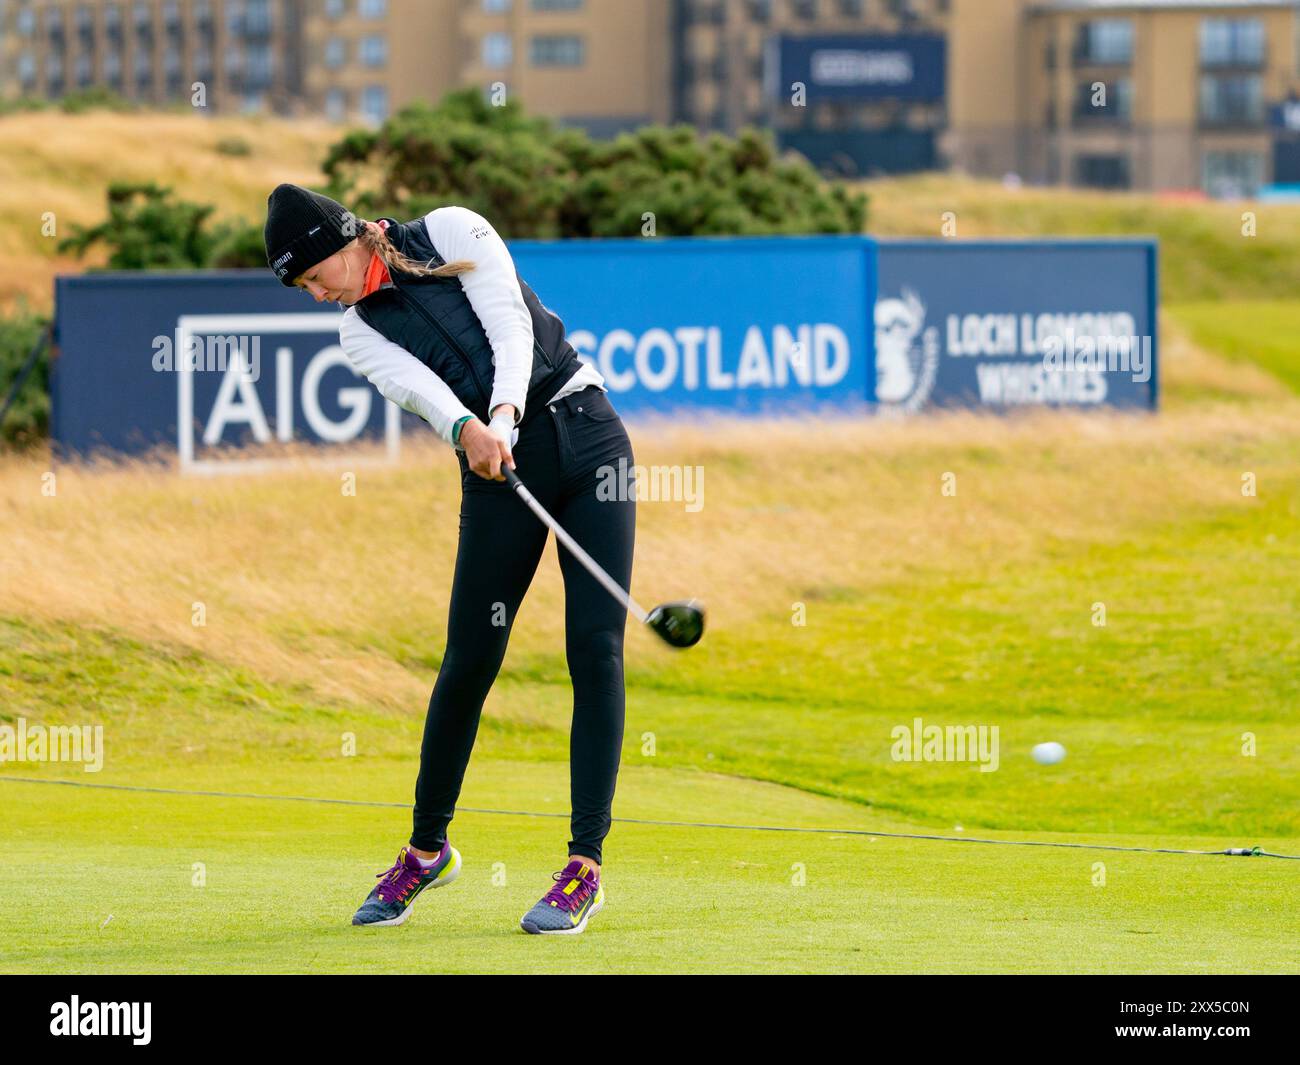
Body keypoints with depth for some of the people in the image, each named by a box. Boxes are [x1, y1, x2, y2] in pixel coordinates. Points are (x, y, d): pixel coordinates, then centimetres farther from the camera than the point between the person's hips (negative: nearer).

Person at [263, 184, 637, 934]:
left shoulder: (452, 232, -2)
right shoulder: (363, 333, 4)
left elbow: (511, 324, -14)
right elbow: (423, 389, -15)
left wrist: (505, 413, -30)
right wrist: (469, 430, -36)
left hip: (584, 431, -3)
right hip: (499, 467, 3)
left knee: (596, 647, -10)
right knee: (470, 658, 0)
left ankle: (587, 865, -11)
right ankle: (427, 848, 19)